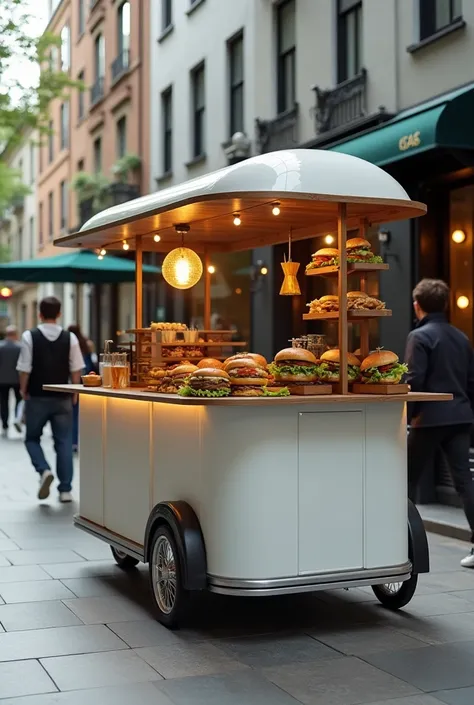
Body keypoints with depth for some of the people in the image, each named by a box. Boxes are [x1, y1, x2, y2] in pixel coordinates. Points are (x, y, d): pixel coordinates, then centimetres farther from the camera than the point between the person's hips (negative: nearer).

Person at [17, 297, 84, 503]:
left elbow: (25, 369, -8)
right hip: (62, 399, 2)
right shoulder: (70, 338, -4)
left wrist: (24, 391, 7)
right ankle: (65, 489, 7)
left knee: (32, 438, 15)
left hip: (37, 398, -1)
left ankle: (44, 470, -10)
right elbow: (76, 370, -3)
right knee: (63, 441, 8)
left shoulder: (30, 336, -9)